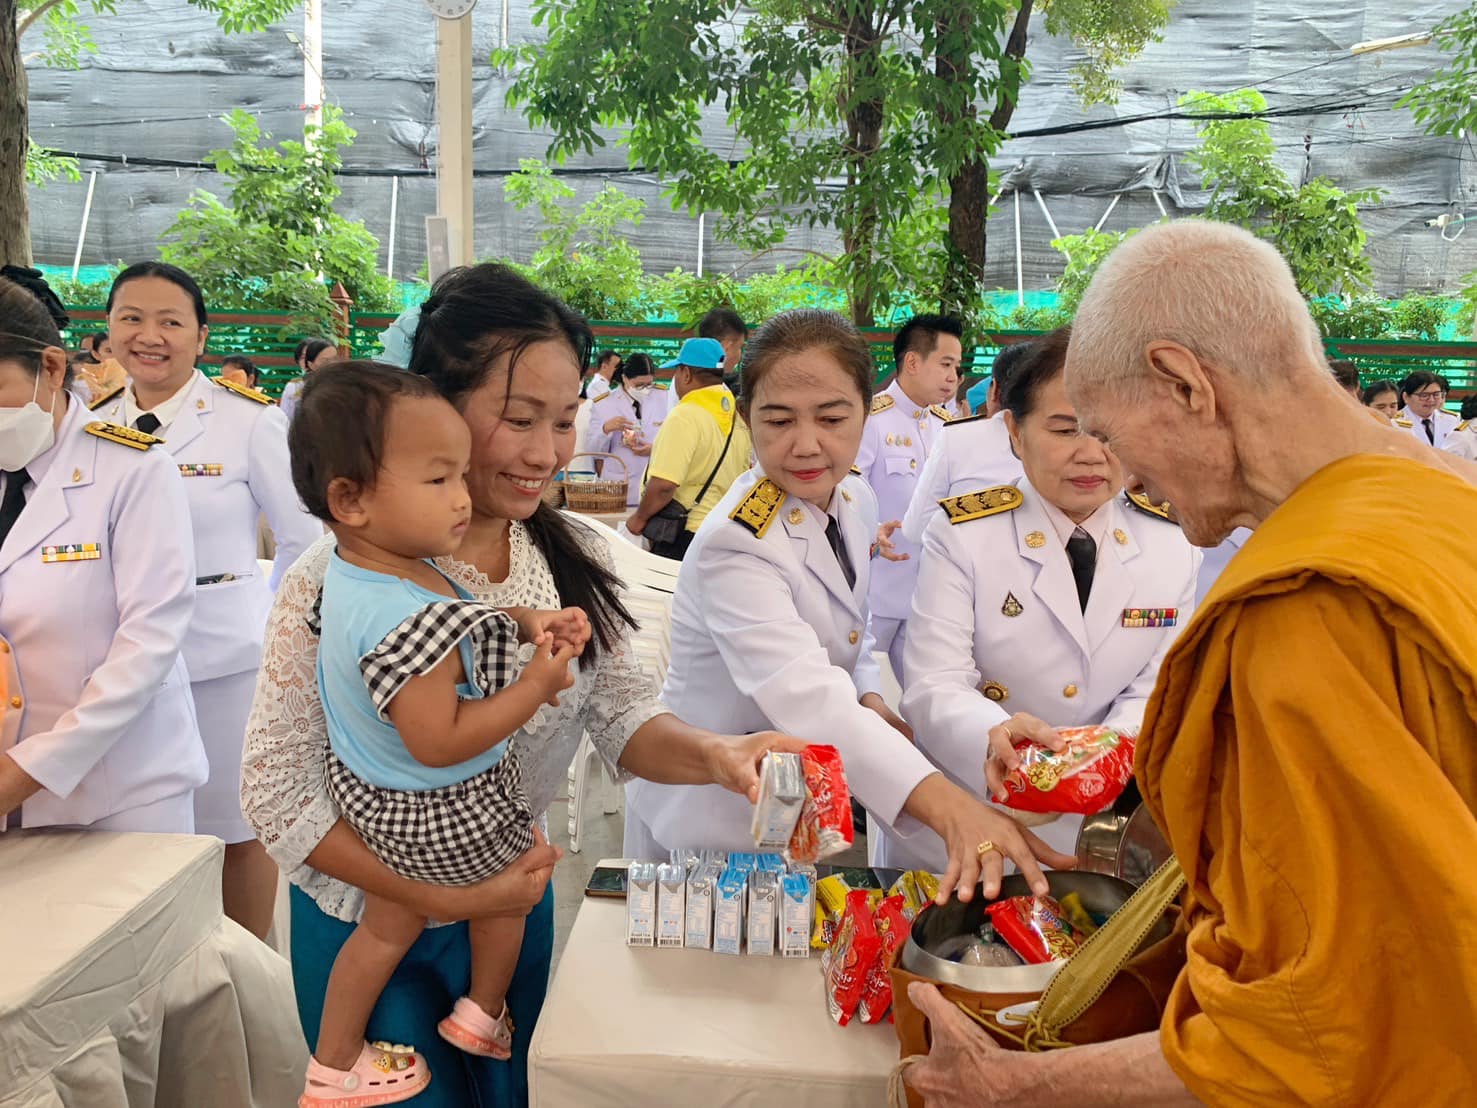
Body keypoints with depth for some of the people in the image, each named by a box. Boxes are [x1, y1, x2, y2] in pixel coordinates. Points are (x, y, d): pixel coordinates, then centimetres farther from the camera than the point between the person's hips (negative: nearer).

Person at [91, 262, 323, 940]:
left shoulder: (248, 420, -8)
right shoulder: (95, 427, 6)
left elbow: (305, 540, -3)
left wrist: (267, 625, -3)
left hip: (224, 655, -4)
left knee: (236, 823, 7)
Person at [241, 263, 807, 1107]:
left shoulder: (578, 560, -8)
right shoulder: (340, 581, -24)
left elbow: (624, 716, -10)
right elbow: (278, 793, -20)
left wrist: (710, 754, -31)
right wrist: (445, 899, -25)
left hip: (516, 912, 5)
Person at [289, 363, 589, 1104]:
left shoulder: (358, 568, -8)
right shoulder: (409, 620, -39)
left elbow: (452, 622, 7)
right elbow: (439, 743, -35)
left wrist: (526, 623, -6)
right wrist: (537, 687, -28)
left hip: (366, 791, 8)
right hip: (439, 816, -8)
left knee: (389, 924, 28)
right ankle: (483, 1016, 43)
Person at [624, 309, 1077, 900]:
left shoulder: (856, 500, -5)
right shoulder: (735, 547, -30)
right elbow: (810, 701, -43)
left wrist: (869, 699, -10)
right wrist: (949, 808, -55)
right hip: (710, 823, -7)